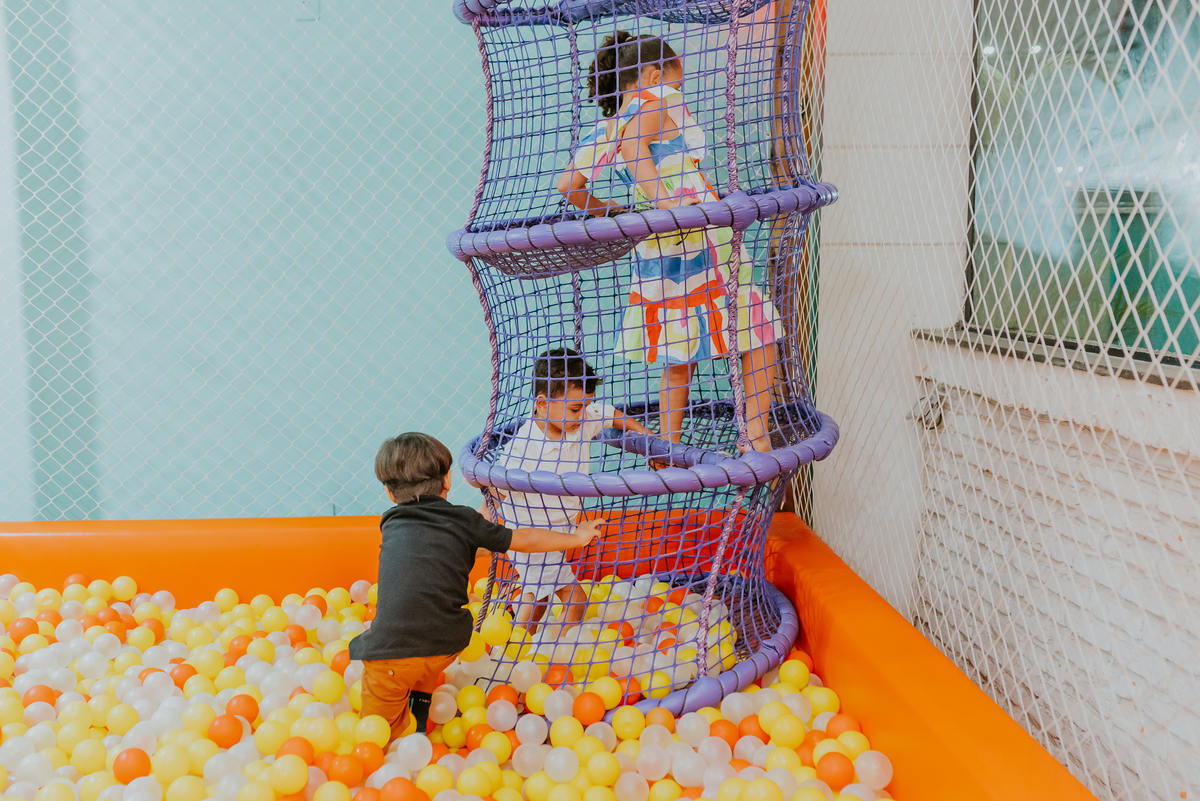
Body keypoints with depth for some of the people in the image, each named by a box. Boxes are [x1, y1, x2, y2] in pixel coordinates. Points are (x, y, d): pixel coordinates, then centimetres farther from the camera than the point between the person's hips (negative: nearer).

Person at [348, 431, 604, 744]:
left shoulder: (392, 523, 15)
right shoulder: (464, 519, 9)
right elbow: (524, 540, 17)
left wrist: (478, 542, 46)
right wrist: (576, 537, 30)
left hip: (393, 651, -1)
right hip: (447, 645, 1)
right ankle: (421, 711, 31)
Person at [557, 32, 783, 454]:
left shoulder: (603, 130, 16)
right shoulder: (661, 99, -2)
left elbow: (567, 185, 15)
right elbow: (635, 141, -22)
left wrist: (607, 211, 27)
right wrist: (663, 200, -29)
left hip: (653, 252, 7)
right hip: (700, 241, -7)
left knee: (677, 361, 17)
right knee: (759, 332, 8)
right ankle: (758, 440, 7)